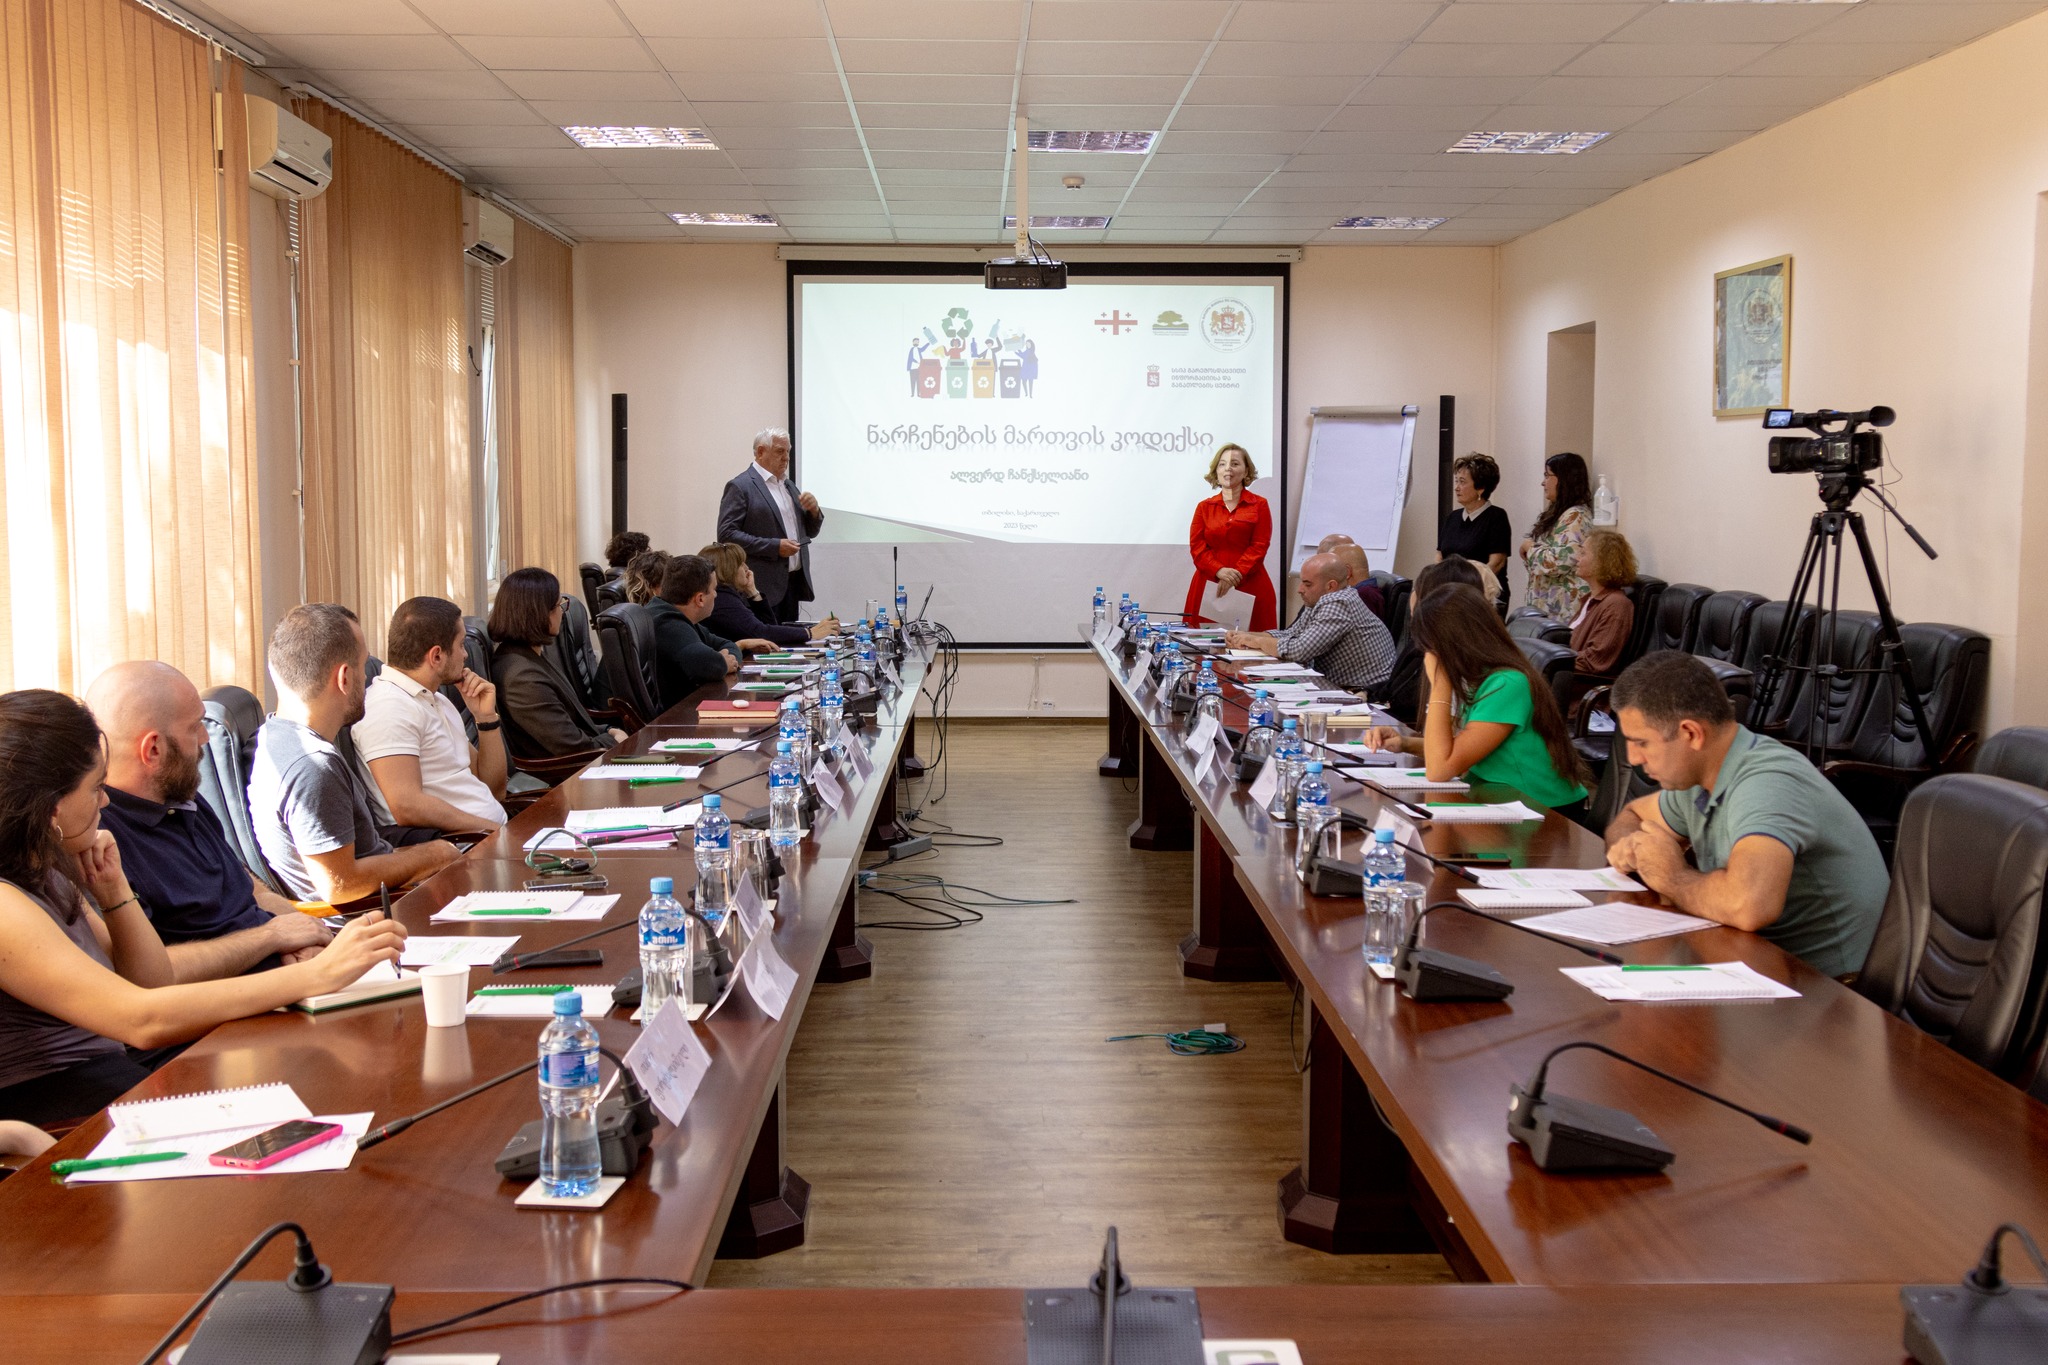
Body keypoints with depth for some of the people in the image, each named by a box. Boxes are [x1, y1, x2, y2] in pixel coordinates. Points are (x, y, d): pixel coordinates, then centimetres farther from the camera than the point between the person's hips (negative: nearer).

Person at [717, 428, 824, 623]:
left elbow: (810, 531, 24)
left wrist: (814, 510, 2)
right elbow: (727, 534, -14)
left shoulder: (789, 485, 19)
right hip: (763, 587, -7)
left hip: (793, 583, 7)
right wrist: (774, 546, -19)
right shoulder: (740, 487, -5)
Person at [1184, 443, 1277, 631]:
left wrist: (1235, 575, -13)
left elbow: (1259, 546, -1)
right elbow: (1196, 547, 5)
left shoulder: (1259, 505, 7)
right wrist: (1220, 571, -12)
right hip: (1209, 584, 2)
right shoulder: (1204, 507, 13)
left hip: (1250, 586, -2)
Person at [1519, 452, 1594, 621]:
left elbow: (1558, 563, -23)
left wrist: (1530, 547, -8)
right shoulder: (1558, 513, 18)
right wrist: (1527, 548, 2)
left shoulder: (1575, 516, -12)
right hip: (1546, 606, 9)